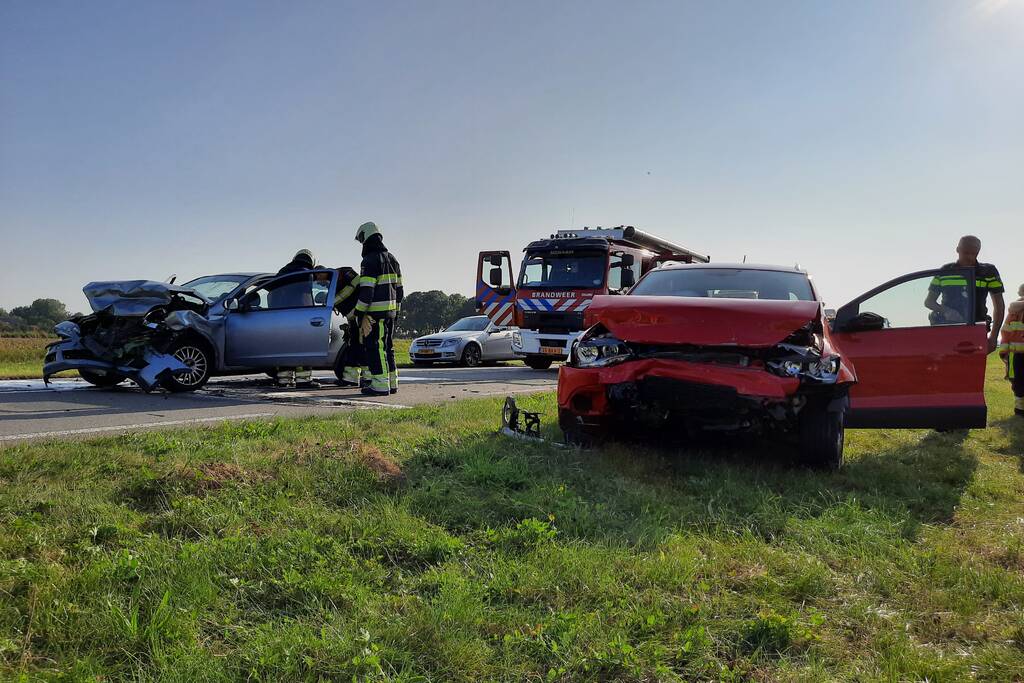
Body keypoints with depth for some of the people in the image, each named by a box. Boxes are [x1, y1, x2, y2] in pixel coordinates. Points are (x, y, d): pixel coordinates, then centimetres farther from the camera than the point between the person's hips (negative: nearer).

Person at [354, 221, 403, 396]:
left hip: (375, 312, -9)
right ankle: (392, 382, 17)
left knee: (374, 347, -5)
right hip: (390, 310, 9)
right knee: (387, 347, 15)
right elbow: (399, 288, 17)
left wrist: (359, 313, -14)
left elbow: (366, 290, -18)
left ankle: (381, 384, -7)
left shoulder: (370, 260, -12)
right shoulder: (392, 258, 15)